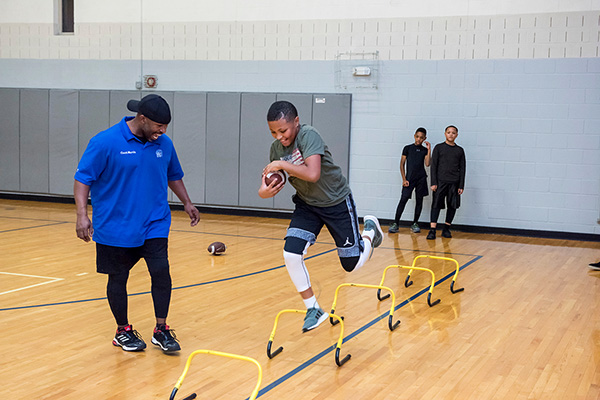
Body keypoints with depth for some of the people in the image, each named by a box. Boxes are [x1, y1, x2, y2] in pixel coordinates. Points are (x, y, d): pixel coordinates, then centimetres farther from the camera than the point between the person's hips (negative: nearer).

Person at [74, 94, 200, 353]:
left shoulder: (164, 144, 2)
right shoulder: (105, 142, -13)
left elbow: (173, 176, 20)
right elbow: (83, 178, -11)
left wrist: (187, 203, 16)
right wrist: (82, 214, -19)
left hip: (155, 225, 3)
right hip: (115, 228, -3)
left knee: (161, 271, -8)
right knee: (118, 279, 8)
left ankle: (161, 331, 8)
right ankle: (123, 331, 27)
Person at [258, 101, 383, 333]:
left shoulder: (308, 135, -27)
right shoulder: (276, 148, -8)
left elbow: (313, 174, -40)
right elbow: (274, 181, 1)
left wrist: (282, 164, -34)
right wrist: (264, 191, -21)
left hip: (337, 202, -5)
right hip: (307, 205, 5)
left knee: (352, 264, 4)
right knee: (291, 255, -14)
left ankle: (370, 229, 36)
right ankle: (313, 310, 4)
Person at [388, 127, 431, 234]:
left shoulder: (425, 150, 10)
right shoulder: (407, 148, 6)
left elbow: (427, 164, -3)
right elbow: (402, 164, 4)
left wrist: (429, 150, -5)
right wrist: (404, 179, -4)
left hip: (421, 178, 2)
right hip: (409, 178, -2)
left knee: (419, 200, 5)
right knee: (403, 199, -10)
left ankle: (415, 224, 15)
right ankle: (395, 223, -8)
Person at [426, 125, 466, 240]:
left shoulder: (460, 150, 10)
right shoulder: (439, 148, 5)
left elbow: (462, 169, 10)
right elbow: (433, 166, 2)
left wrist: (461, 186, 3)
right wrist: (433, 183, -7)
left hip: (454, 183, 3)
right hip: (440, 181, -2)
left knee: (453, 206, 4)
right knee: (436, 205, -8)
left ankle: (446, 229, 16)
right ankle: (432, 230, -9)